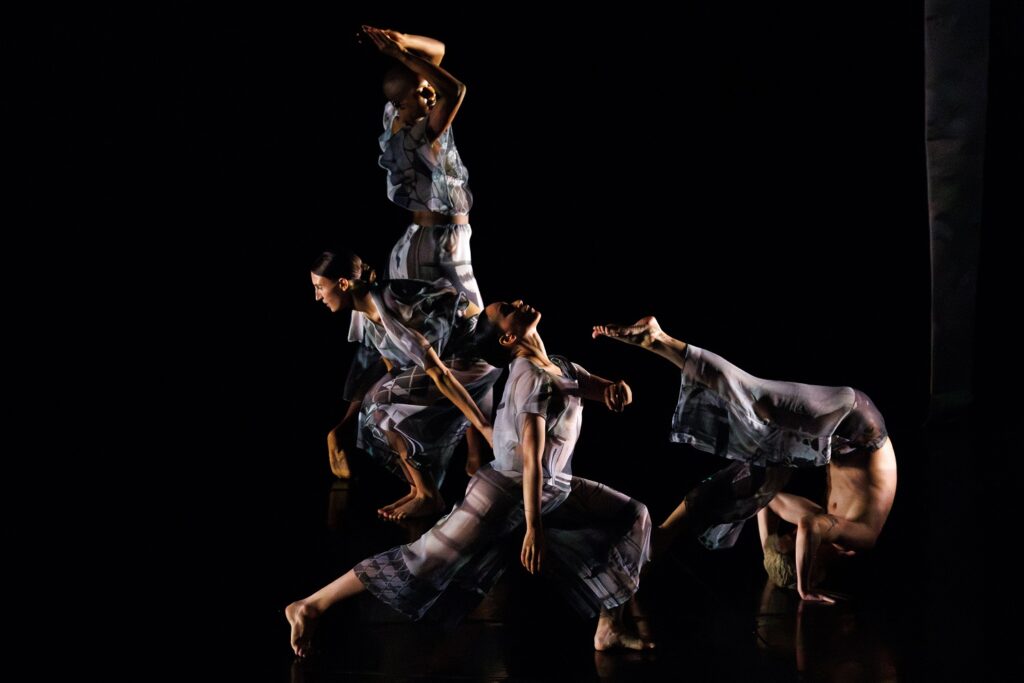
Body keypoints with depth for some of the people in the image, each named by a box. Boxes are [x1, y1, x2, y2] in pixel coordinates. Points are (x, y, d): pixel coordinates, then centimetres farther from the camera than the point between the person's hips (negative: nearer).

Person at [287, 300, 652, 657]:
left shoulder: (563, 368, 5)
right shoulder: (533, 378, -22)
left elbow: (613, 393, 8)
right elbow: (532, 458, -27)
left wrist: (618, 389, -17)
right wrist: (533, 529, -29)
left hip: (551, 490, 9)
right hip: (505, 494, -9)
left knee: (632, 516, 10)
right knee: (424, 563, -8)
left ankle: (609, 630, 13)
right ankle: (309, 607, -3)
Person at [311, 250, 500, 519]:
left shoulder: (391, 313, -27)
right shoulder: (371, 315, 2)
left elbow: (440, 375, -28)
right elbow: (394, 369, 13)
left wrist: (484, 427, -29)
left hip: (474, 352, -9)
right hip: (454, 351, 9)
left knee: (385, 408, -13)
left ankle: (428, 497, -3)